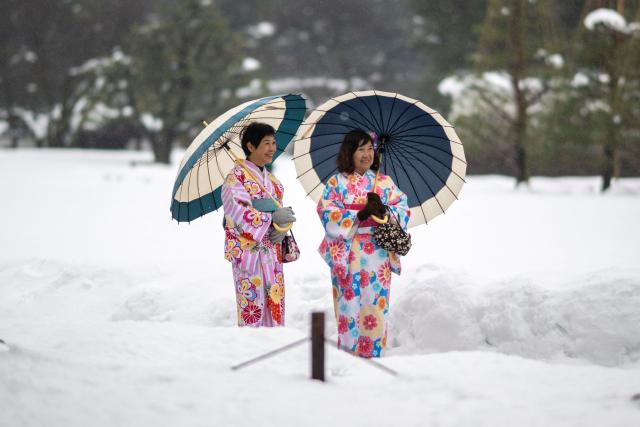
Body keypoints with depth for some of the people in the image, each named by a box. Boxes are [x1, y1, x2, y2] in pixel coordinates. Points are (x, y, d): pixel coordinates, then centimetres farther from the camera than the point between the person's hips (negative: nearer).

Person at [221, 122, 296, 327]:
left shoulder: (271, 179, 15)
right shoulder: (236, 177, -9)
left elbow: (278, 208, 16)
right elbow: (238, 212, -19)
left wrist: (282, 228, -6)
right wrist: (272, 218, -19)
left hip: (271, 251, 7)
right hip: (248, 250, -7)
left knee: (274, 302, 7)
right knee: (253, 304, -6)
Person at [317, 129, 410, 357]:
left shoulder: (384, 182, 9)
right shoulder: (337, 182, 2)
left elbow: (403, 211, 4)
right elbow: (327, 213, -9)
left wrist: (383, 210, -16)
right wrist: (360, 214, -18)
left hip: (378, 255, 2)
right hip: (347, 254, -2)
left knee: (374, 303, 1)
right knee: (350, 303, -1)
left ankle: (372, 352, 7)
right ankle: (349, 353, 6)